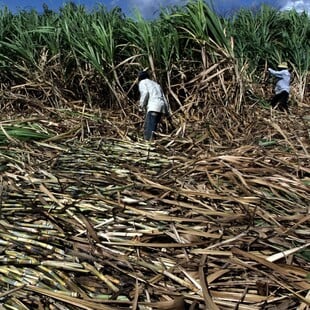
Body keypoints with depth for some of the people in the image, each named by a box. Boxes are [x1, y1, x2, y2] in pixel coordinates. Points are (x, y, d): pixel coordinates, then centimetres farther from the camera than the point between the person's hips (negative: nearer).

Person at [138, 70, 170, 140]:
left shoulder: (142, 82, 15)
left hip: (153, 107, -7)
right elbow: (163, 98, 24)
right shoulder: (156, 84, 33)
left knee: (150, 129, -17)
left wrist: (142, 104, 1)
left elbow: (145, 93, -7)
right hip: (161, 106, 7)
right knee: (147, 127, 14)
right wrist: (167, 111, 21)